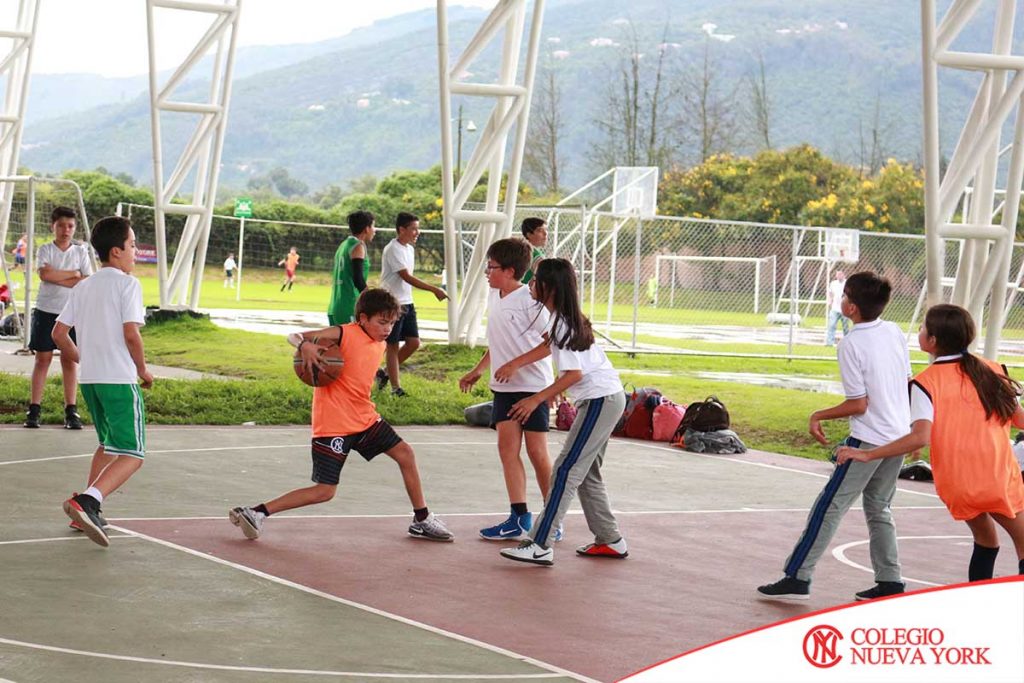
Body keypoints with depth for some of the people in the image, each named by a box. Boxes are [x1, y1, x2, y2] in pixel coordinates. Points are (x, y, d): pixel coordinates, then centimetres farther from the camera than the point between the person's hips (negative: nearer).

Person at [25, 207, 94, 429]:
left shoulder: (81, 252, 5)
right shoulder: (46, 250, 1)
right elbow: (45, 274, -17)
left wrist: (58, 278, -13)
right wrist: (73, 274, -12)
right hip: (46, 311, -1)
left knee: (70, 360, 2)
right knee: (42, 359, 2)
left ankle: (71, 411, 5)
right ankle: (34, 409, 5)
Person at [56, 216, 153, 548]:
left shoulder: (83, 287, 12)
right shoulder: (127, 284, -8)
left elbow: (59, 333, 11)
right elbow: (131, 333, -17)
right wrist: (143, 370, -3)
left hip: (89, 380, 8)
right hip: (120, 380, -8)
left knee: (109, 444, 26)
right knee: (131, 455, -6)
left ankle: (88, 512, 20)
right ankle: (85, 502, -27)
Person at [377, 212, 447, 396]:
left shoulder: (409, 249, 12)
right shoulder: (393, 250, -17)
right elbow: (406, 277, -24)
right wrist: (434, 289, -28)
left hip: (407, 303, 8)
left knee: (413, 341, 3)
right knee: (393, 345, 0)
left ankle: (386, 374, 19)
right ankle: (395, 386, 7)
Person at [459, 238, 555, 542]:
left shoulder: (530, 299, -14)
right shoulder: (493, 297, 11)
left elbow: (549, 343, -16)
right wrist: (478, 370, 27)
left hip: (533, 384, -7)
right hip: (504, 387, 7)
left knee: (537, 451, -3)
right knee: (507, 446, 0)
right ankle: (519, 518, 2)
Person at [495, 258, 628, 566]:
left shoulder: (563, 323, -17)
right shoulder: (567, 317, 10)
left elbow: (574, 374, -20)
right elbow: (551, 345, 28)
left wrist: (536, 399, -15)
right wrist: (514, 364, 24)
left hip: (601, 399, -10)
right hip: (607, 397, 10)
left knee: (566, 470, -12)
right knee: (586, 473, 16)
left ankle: (540, 545, -15)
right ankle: (610, 540, 21)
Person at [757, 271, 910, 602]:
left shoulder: (851, 344, -16)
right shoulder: (895, 331, 3)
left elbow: (859, 404, -15)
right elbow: (907, 383, 11)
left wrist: (818, 416, -3)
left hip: (868, 438, -7)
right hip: (899, 436, 7)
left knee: (830, 505, -2)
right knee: (878, 508, 18)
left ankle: (797, 578, -2)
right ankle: (890, 581, 15)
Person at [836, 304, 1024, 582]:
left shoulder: (926, 382, -8)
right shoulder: (992, 370, 1)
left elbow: (920, 437, -21)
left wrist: (867, 455, -17)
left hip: (957, 486, 0)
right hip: (1000, 479, 0)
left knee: (985, 540, 23)